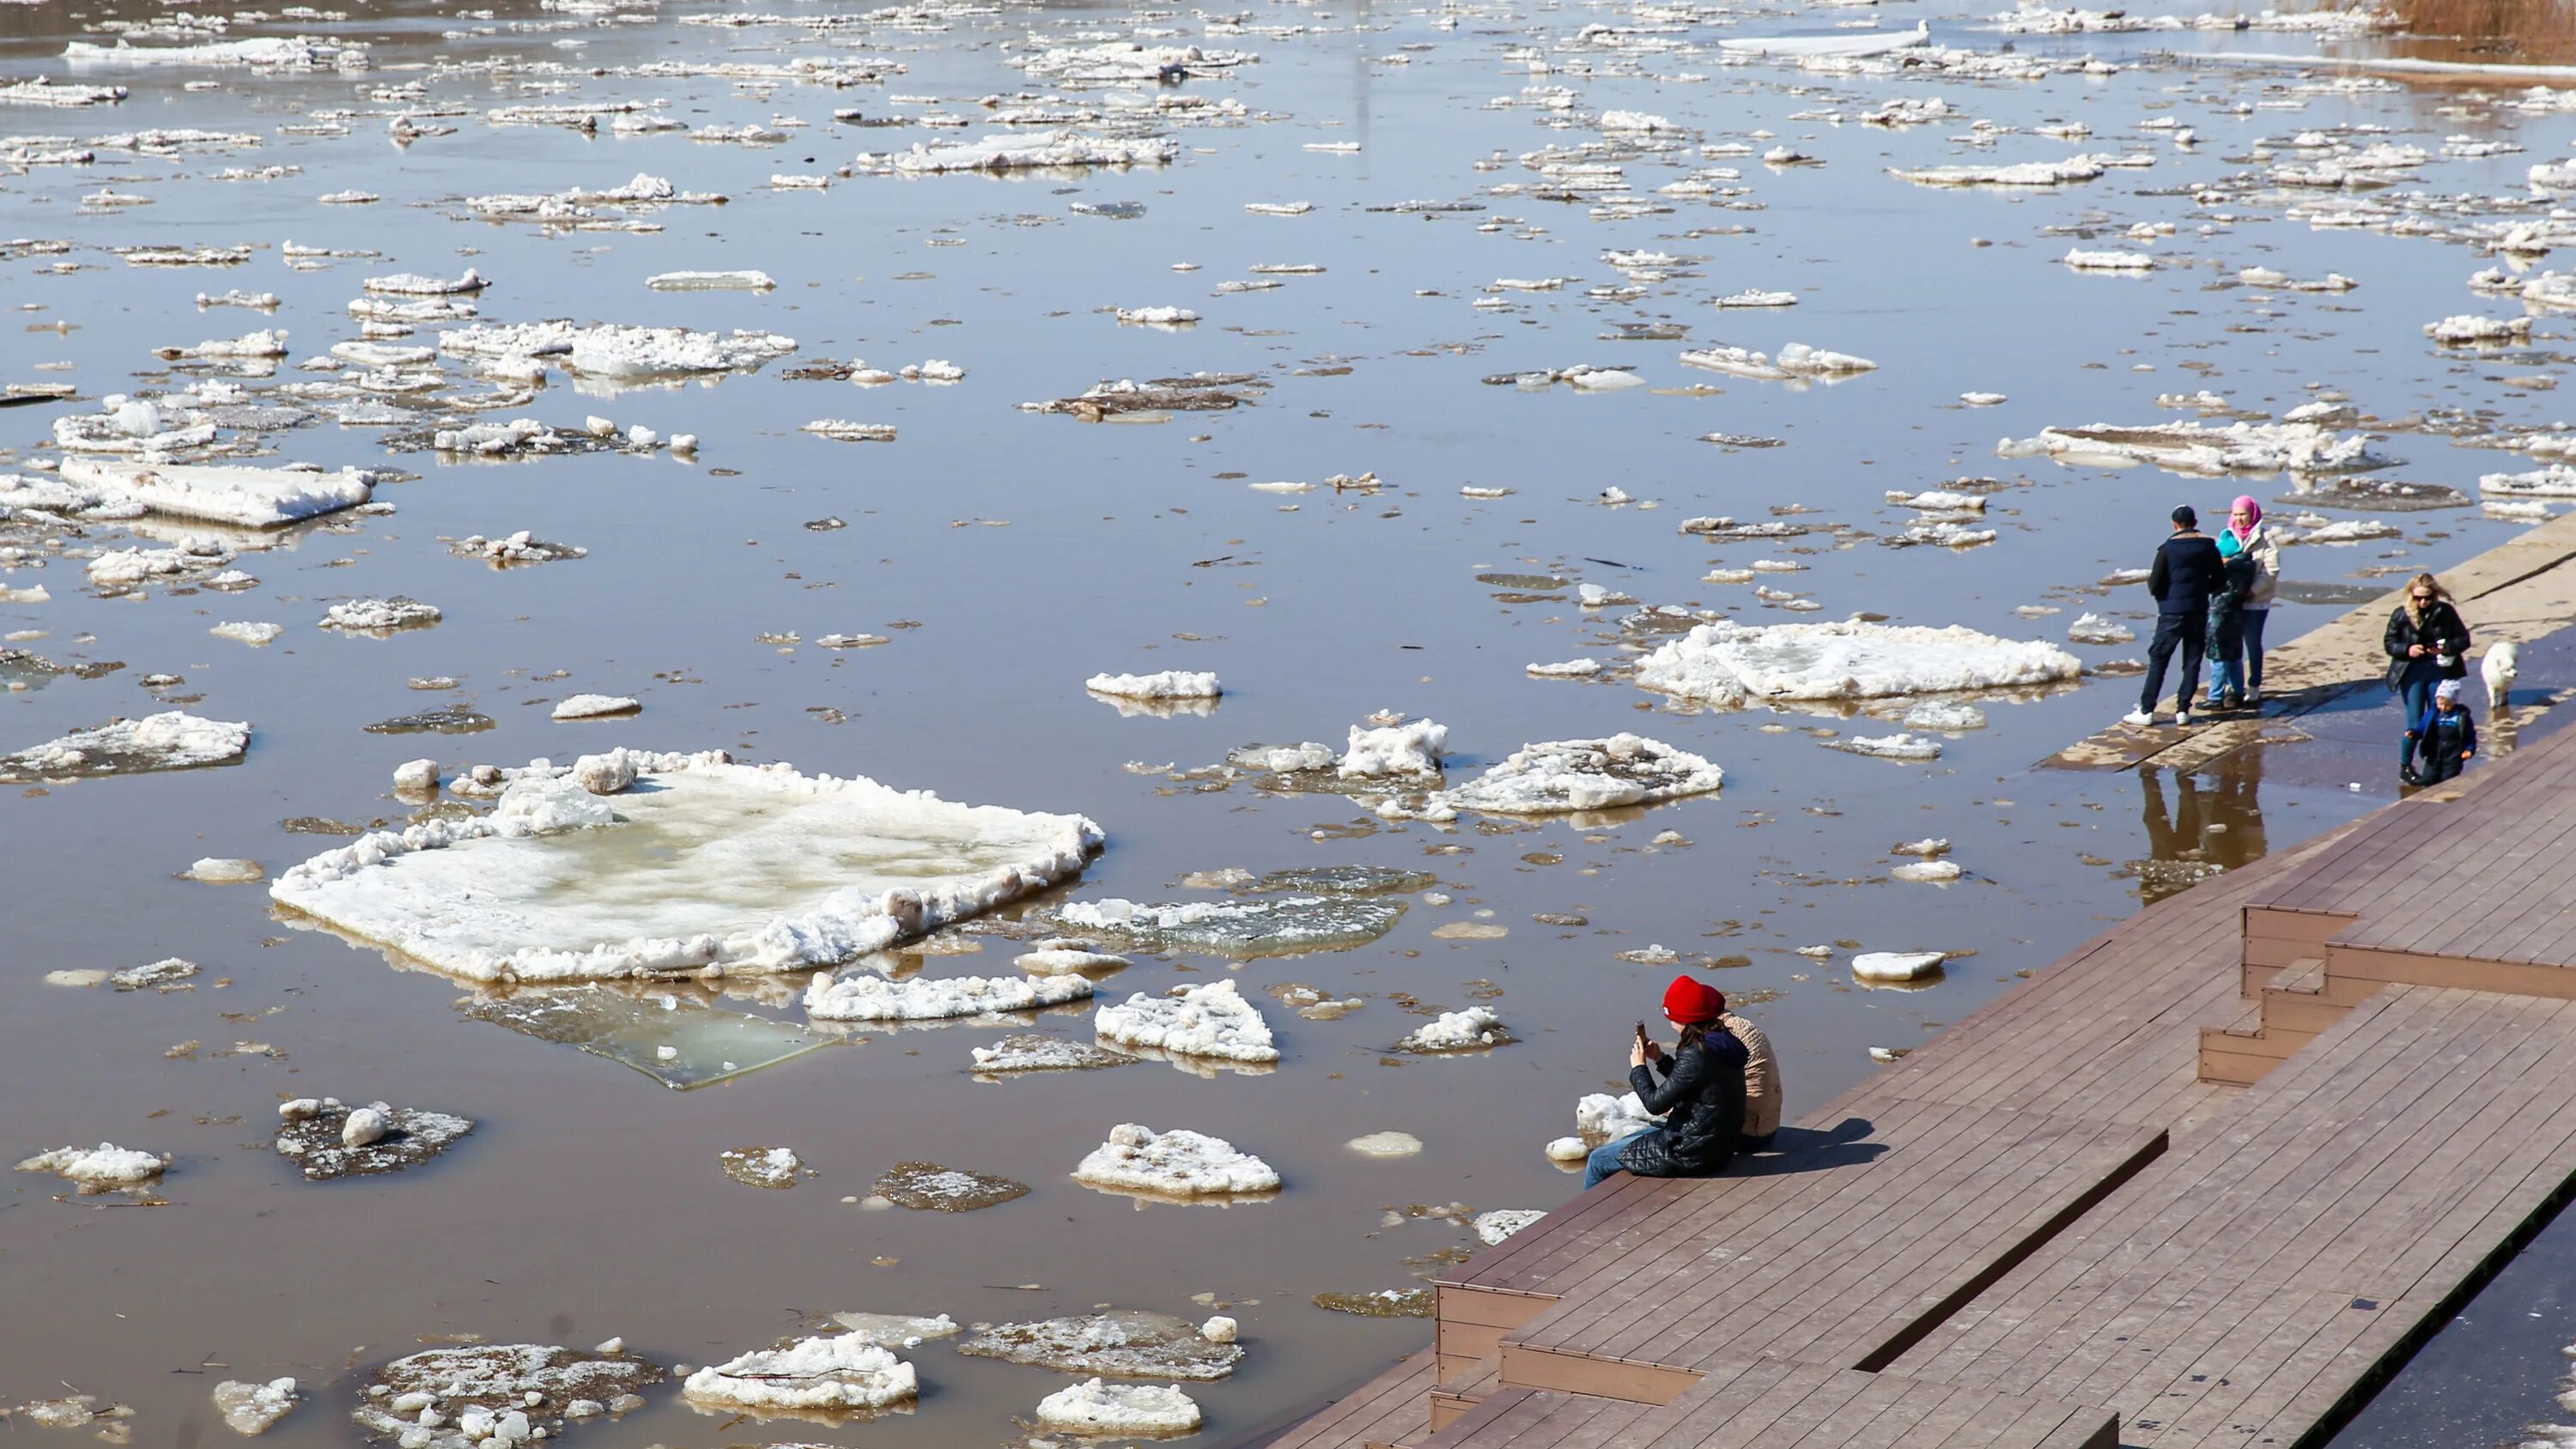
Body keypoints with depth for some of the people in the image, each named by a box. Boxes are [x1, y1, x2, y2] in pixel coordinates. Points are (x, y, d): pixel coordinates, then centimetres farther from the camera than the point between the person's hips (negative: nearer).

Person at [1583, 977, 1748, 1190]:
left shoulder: (1695, 1056, -26)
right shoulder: (1723, 1046, 2)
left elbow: (1655, 1104, -21)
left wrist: (1639, 1068, -6)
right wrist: (1661, 1059, 10)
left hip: (1691, 1154, -10)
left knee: (1598, 1160, 3)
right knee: (1624, 1143, 30)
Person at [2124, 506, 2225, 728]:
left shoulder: (2169, 548, -9)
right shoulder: (2209, 546, 2)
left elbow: (2154, 585, -10)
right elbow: (2218, 581, 8)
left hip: (2172, 611, -3)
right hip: (2199, 611, 3)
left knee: (2158, 659, 2)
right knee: (2192, 660, 9)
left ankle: (2146, 710, 0)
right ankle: (2183, 710, 8)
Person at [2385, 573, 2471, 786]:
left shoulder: (2445, 612, -3)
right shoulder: (2401, 615, -5)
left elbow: (2464, 639, 1)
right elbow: (2389, 643, -1)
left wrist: (2447, 648, -18)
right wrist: (2407, 650, -19)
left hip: (2440, 671, 2)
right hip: (2412, 673, -1)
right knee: (2415, 724, -2)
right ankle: (2405, 767, 14)